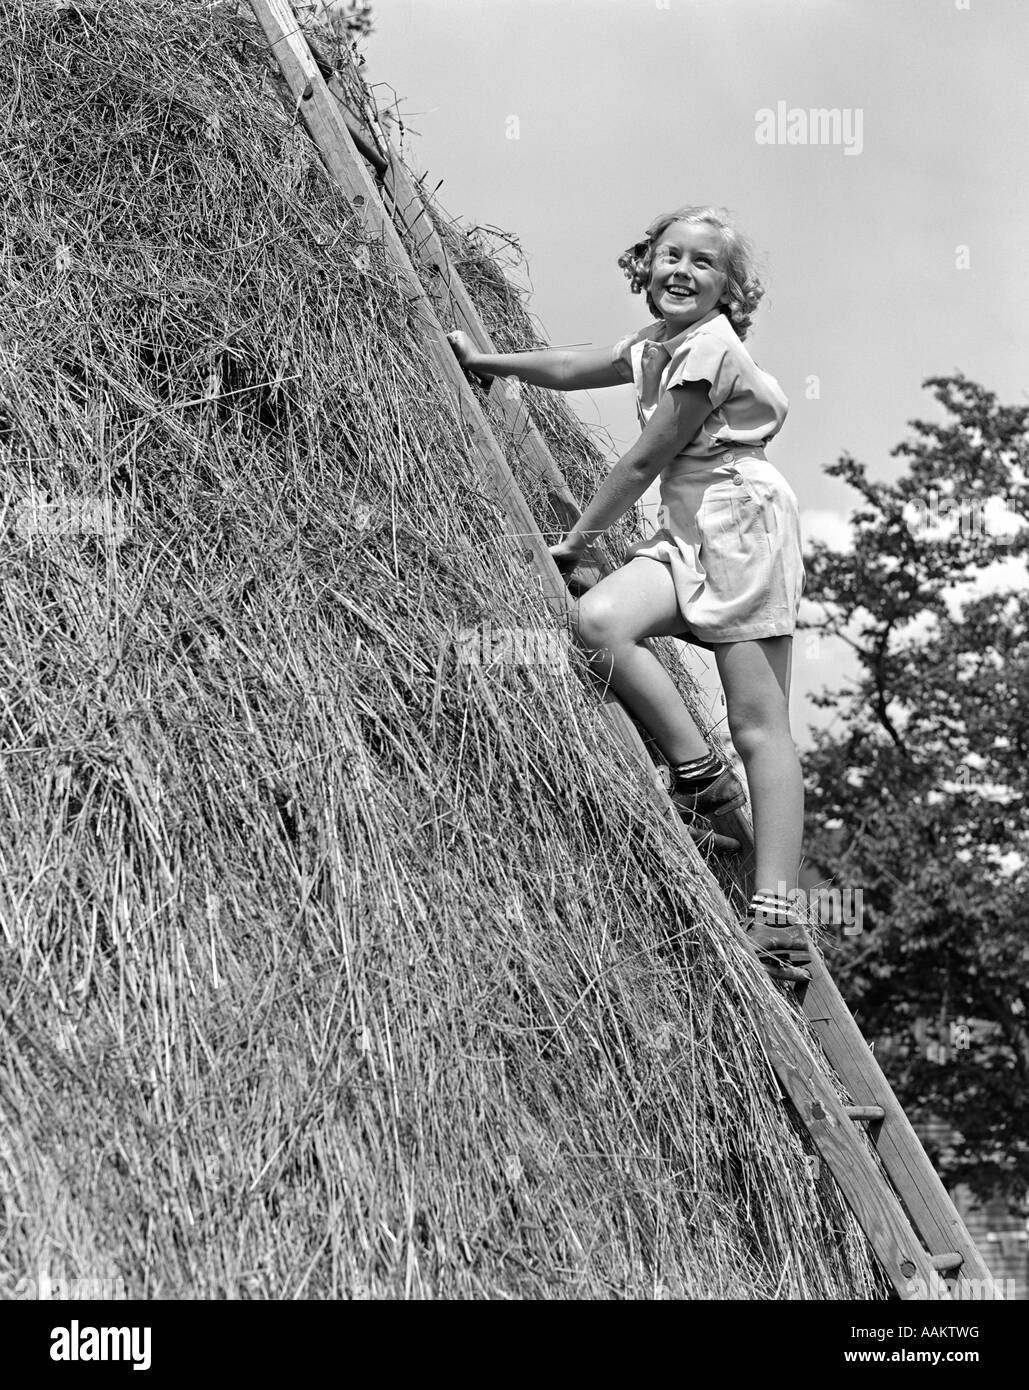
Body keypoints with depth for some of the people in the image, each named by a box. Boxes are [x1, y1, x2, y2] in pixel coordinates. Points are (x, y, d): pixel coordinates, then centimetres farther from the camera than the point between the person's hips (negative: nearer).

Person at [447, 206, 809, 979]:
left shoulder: (711, 348, -11)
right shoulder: (656, 347, 16)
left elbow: (645, 461, -9)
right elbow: (572, 369, 30)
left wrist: (576, 541, -1)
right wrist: (485, 361, 34)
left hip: (743, 528, -8)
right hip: (684, 533, 8)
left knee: (760, 726, -12)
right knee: (600, 620, -20)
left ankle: (778, 918, -13)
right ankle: (698, 775, -10)